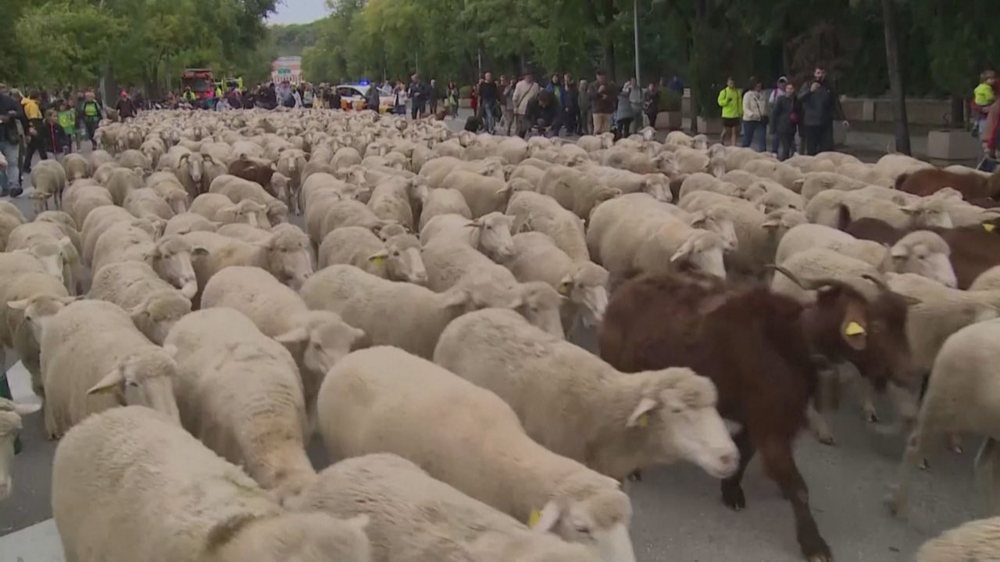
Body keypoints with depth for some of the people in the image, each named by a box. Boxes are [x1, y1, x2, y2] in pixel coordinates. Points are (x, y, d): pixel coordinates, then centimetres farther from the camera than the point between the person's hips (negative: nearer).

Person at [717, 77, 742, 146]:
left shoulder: (738, 92, 6)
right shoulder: (724, 92, 0)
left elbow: (740, 103, 6)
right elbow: (720, 102, -4)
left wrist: (741, 112, -2)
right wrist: (727, 100, -21)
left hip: (735, 115, 2)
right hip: (726, 115, -2)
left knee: (734, 132, 0)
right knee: (726, 131, 5)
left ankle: (733, 146, 2)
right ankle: (722, 142, 28)